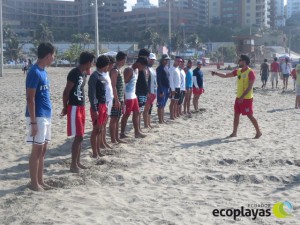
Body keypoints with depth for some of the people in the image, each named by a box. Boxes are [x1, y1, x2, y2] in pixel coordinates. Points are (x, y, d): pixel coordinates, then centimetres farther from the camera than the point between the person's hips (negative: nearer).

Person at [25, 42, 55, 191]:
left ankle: (40, 181, 20)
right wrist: (33, 122, -20)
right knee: (37, 150, -2)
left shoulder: (43, 72, 13)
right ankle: (34, 183, 8)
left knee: (42, 150, 12)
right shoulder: (35, 72, -16)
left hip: (46, 116, 9)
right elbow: (30, 98, -18)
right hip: (38, 117, -9)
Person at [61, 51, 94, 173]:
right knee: (78, 136, -8)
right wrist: (65, 107, -10)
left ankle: (77, 162, 21)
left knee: (80, 136, 12)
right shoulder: (74, 73, -17)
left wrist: (83, 106, 18)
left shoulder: (84, 74, 11)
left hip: (81, 107, 9)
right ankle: (73, 165, -1)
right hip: (74, 108, -9)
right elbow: (66, 91, -15)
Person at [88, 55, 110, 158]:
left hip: (103, 105, 9)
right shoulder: (94, 76, -14)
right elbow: (91, 94, -18)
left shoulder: (102, 75, 13)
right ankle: (95, 153, 2)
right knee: (96, 129, -3)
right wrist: (94, 109, -21)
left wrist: (105, 106, 16)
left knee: (100, 130, 12)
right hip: (97, 106, -9)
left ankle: (98, 151, 20)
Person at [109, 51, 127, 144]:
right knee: (114, 119, -4)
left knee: (117, 119, 13)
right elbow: (113, 86, -19)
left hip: (120, 98, 10)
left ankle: (117, 138, 19)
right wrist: (117, 100, -21)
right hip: (116, 99, -9)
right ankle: (113, 139, 0)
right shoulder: (115, 70, -14)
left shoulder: (119, 70, 15)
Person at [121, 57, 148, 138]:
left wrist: (134, 93, 18)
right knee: (127, 114, -3)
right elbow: (123, 83, -21)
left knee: (136, 113, 13)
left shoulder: (137, 70, 12)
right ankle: (122, 133, 5)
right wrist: (124, 97, -23)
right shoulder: (129, 70, -17)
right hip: (128, 96, -10)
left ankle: (137, 132, 21)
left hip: (133, 95, 10)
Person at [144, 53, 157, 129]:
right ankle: (146, 124, -4)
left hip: (153, 91, 9)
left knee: (150, 108, 13)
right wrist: (147, 92, -24)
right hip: (149, 92, -9)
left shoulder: (153, 69, 18)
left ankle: (149, 123, 19)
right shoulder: (146, 69, -12)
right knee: (147, 108, -6)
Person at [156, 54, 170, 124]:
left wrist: (169, 88, 14)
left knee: (163, 105, 12)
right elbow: (158, 80, -16)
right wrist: (161, 91, -20)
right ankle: (160, 120, 1)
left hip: (167, 88, 8)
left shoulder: (166, 67, 14)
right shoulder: (160, 68, -12)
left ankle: (163, 119, 18)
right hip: (162, 88, -8)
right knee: (160, 105, -3)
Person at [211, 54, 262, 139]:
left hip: (247, 98, -8)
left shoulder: (250, 72, -15)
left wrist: (242, 97, -25)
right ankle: (234, 133, 17)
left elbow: (250, 86, -20)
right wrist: (216, 73, 1)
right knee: (236, 115, 9)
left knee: (250, 115, -3)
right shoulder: (238, 71, 9)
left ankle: (258, 132, 9)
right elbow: (226, 75, 14)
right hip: (239, 97, 8)